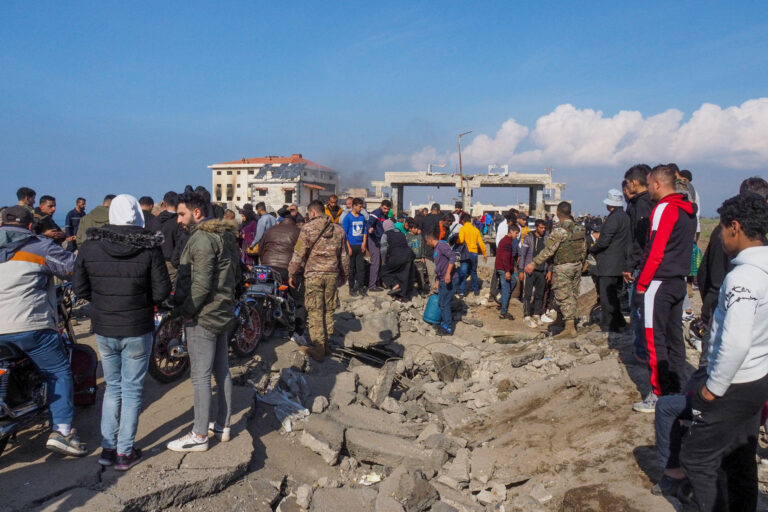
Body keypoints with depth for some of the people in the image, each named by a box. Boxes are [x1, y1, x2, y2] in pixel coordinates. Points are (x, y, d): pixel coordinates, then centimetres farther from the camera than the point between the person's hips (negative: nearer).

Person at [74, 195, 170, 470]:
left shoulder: (89, 246, -5)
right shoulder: (150, 248, -14)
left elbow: (79, 288, 0)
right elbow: (162, 292, -13)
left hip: (103, 330, 3)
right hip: (138, 330, -3)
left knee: (112, 386, 20)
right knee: (132, 390, 10)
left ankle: (107, 447, 24)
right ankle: (125, 452, 18)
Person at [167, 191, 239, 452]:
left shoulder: (201, 239, -18)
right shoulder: (226, 235, 11)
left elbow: (201, 285, -23)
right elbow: (235, 273, 17)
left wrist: (184, 311, -13)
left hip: (202, 316, -10)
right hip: (223, 313, 10)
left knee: (200, 377, -1)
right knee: (222, 372, 15)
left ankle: (199, 435, 9)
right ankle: (222, 426, 27)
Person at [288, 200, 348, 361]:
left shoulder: (308, 228, -4)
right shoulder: (338, 229, 11)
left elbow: (299, 254, -5)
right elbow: (344, 256, 16)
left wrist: (292, 274, 4)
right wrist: (344, 274, 26)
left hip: (314, 274, -4)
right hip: (332, 274, 5)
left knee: (315, 311, -2)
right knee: (329, 310, 11)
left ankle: (318, 348, -2)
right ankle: (326, 345, 15)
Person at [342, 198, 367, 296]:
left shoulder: (362, 217, 9)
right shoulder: (347, 217, -5)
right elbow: (344, 233, -7)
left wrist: (364, 243, 3)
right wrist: (348, 247, -11)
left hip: (360, 246, 4)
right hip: (351, 246, -4)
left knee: (361, 267, 4)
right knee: (351, 268, 2)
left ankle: (361, 287, 13)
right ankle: (352, 288, 10)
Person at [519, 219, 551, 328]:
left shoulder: (546, 239, 7)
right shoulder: (528, 238, -4)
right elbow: (522, 255, -2)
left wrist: (549, 270, 8)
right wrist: (521, 271, -5)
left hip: (542, 271, 4)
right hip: (530, 270, -4)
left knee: (540, 294, 9)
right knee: (528, 294, -1)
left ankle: (537, 315, 20)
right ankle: (527, 317, 4)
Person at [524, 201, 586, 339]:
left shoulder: (560, 230, -17)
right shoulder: (580, 228, 7)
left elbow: (548, 250, -21)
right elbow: (584, 249, 13)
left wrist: (534, 263, -18)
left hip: (563, 268, -7)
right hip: (577, 266, 7)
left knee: (563, 297, -3)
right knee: (573, 295, 15)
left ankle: (569, 328, -4)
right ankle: (572, 323, 21)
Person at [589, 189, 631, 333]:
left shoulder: (614, 218, -16)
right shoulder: (625, 217, 14)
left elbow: (604, 241, -20)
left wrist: (591, 249, -2)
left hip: (609, 265, -10)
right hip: (619, 264, 10)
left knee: (607, 296, -5)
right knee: (613, 295, 17)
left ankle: (609, 326, -2)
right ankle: (619, 323, 24)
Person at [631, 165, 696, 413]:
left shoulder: (664, 209, -14)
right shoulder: (688, 210, 13)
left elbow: (656, 253, -19)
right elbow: (683, 248, 16)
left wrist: (641, 284, -13)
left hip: (660, 282, -9)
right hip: (679, 282, 9)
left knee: (655, 340, -3)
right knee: (674, 337, 14)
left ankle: (660, 396, 2)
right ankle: (675, 390, 23)